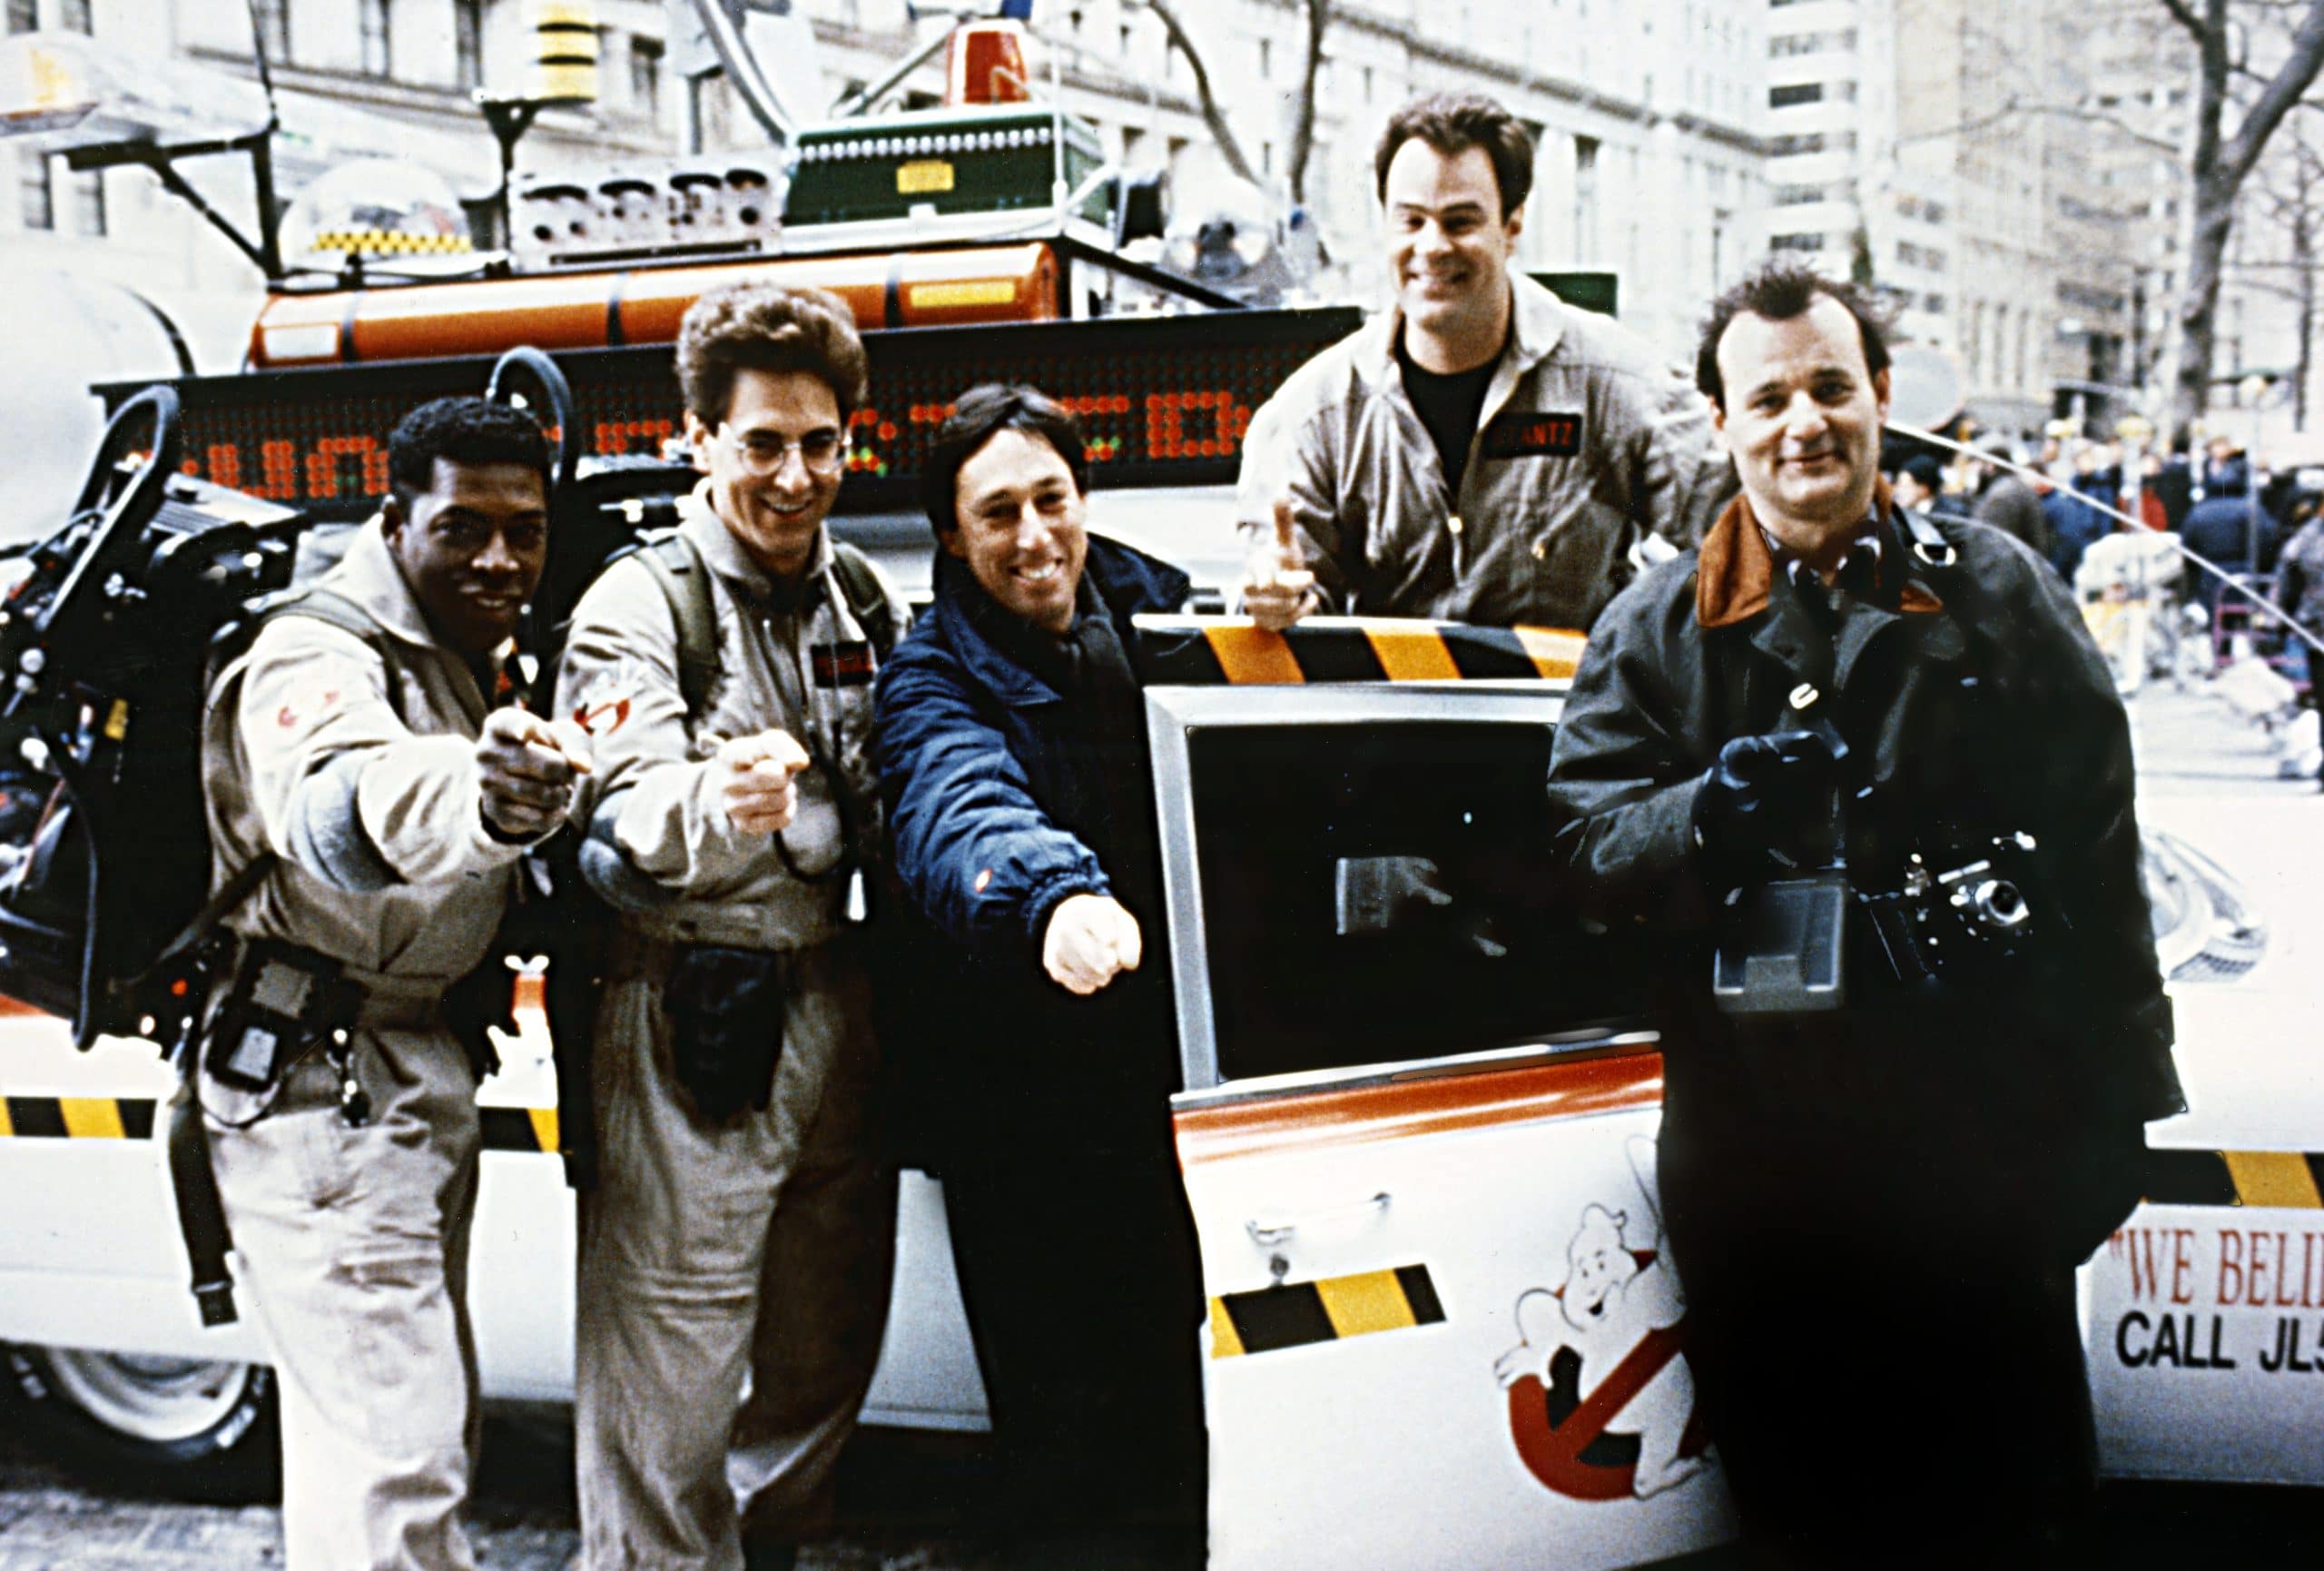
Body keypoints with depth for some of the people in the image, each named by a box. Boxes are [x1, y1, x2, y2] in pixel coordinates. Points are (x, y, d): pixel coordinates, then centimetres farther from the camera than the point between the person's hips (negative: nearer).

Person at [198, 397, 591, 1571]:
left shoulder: (474, 661, 10)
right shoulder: (320, 662, -20)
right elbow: (345, 812, -45)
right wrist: (477, 798, -65)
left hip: (420, 1076, 10)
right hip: (320, 1087, -10)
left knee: (433, 1421, 21)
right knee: (394, 1462, -14)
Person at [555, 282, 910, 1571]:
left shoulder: (865, 602, 12)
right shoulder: (641, 606, -8)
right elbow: (625, 819, -25)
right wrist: (714, 805, -47)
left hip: (835, 1014, 6)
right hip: (688, 1038, -6)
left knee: (825, 1359, 18)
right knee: (670, 1381, -5)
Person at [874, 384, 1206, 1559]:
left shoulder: (1156, 607, 7)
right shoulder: (934, 684, -10)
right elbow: (963, 812, -33)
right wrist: (1056, 895, -52)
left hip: (1190, 1068, 5)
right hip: (1034, 1113, -4)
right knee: (1071, 1414, 1)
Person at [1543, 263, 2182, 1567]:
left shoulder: (1999, 593, 7)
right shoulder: (1657, 631, 8)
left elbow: (2094, 851, 7)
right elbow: (1588, 851, -1)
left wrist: (2118, 1101, 4)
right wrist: (1712, 810, -23)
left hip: (1981, 1128, 0)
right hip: (1756, 1151, 0)